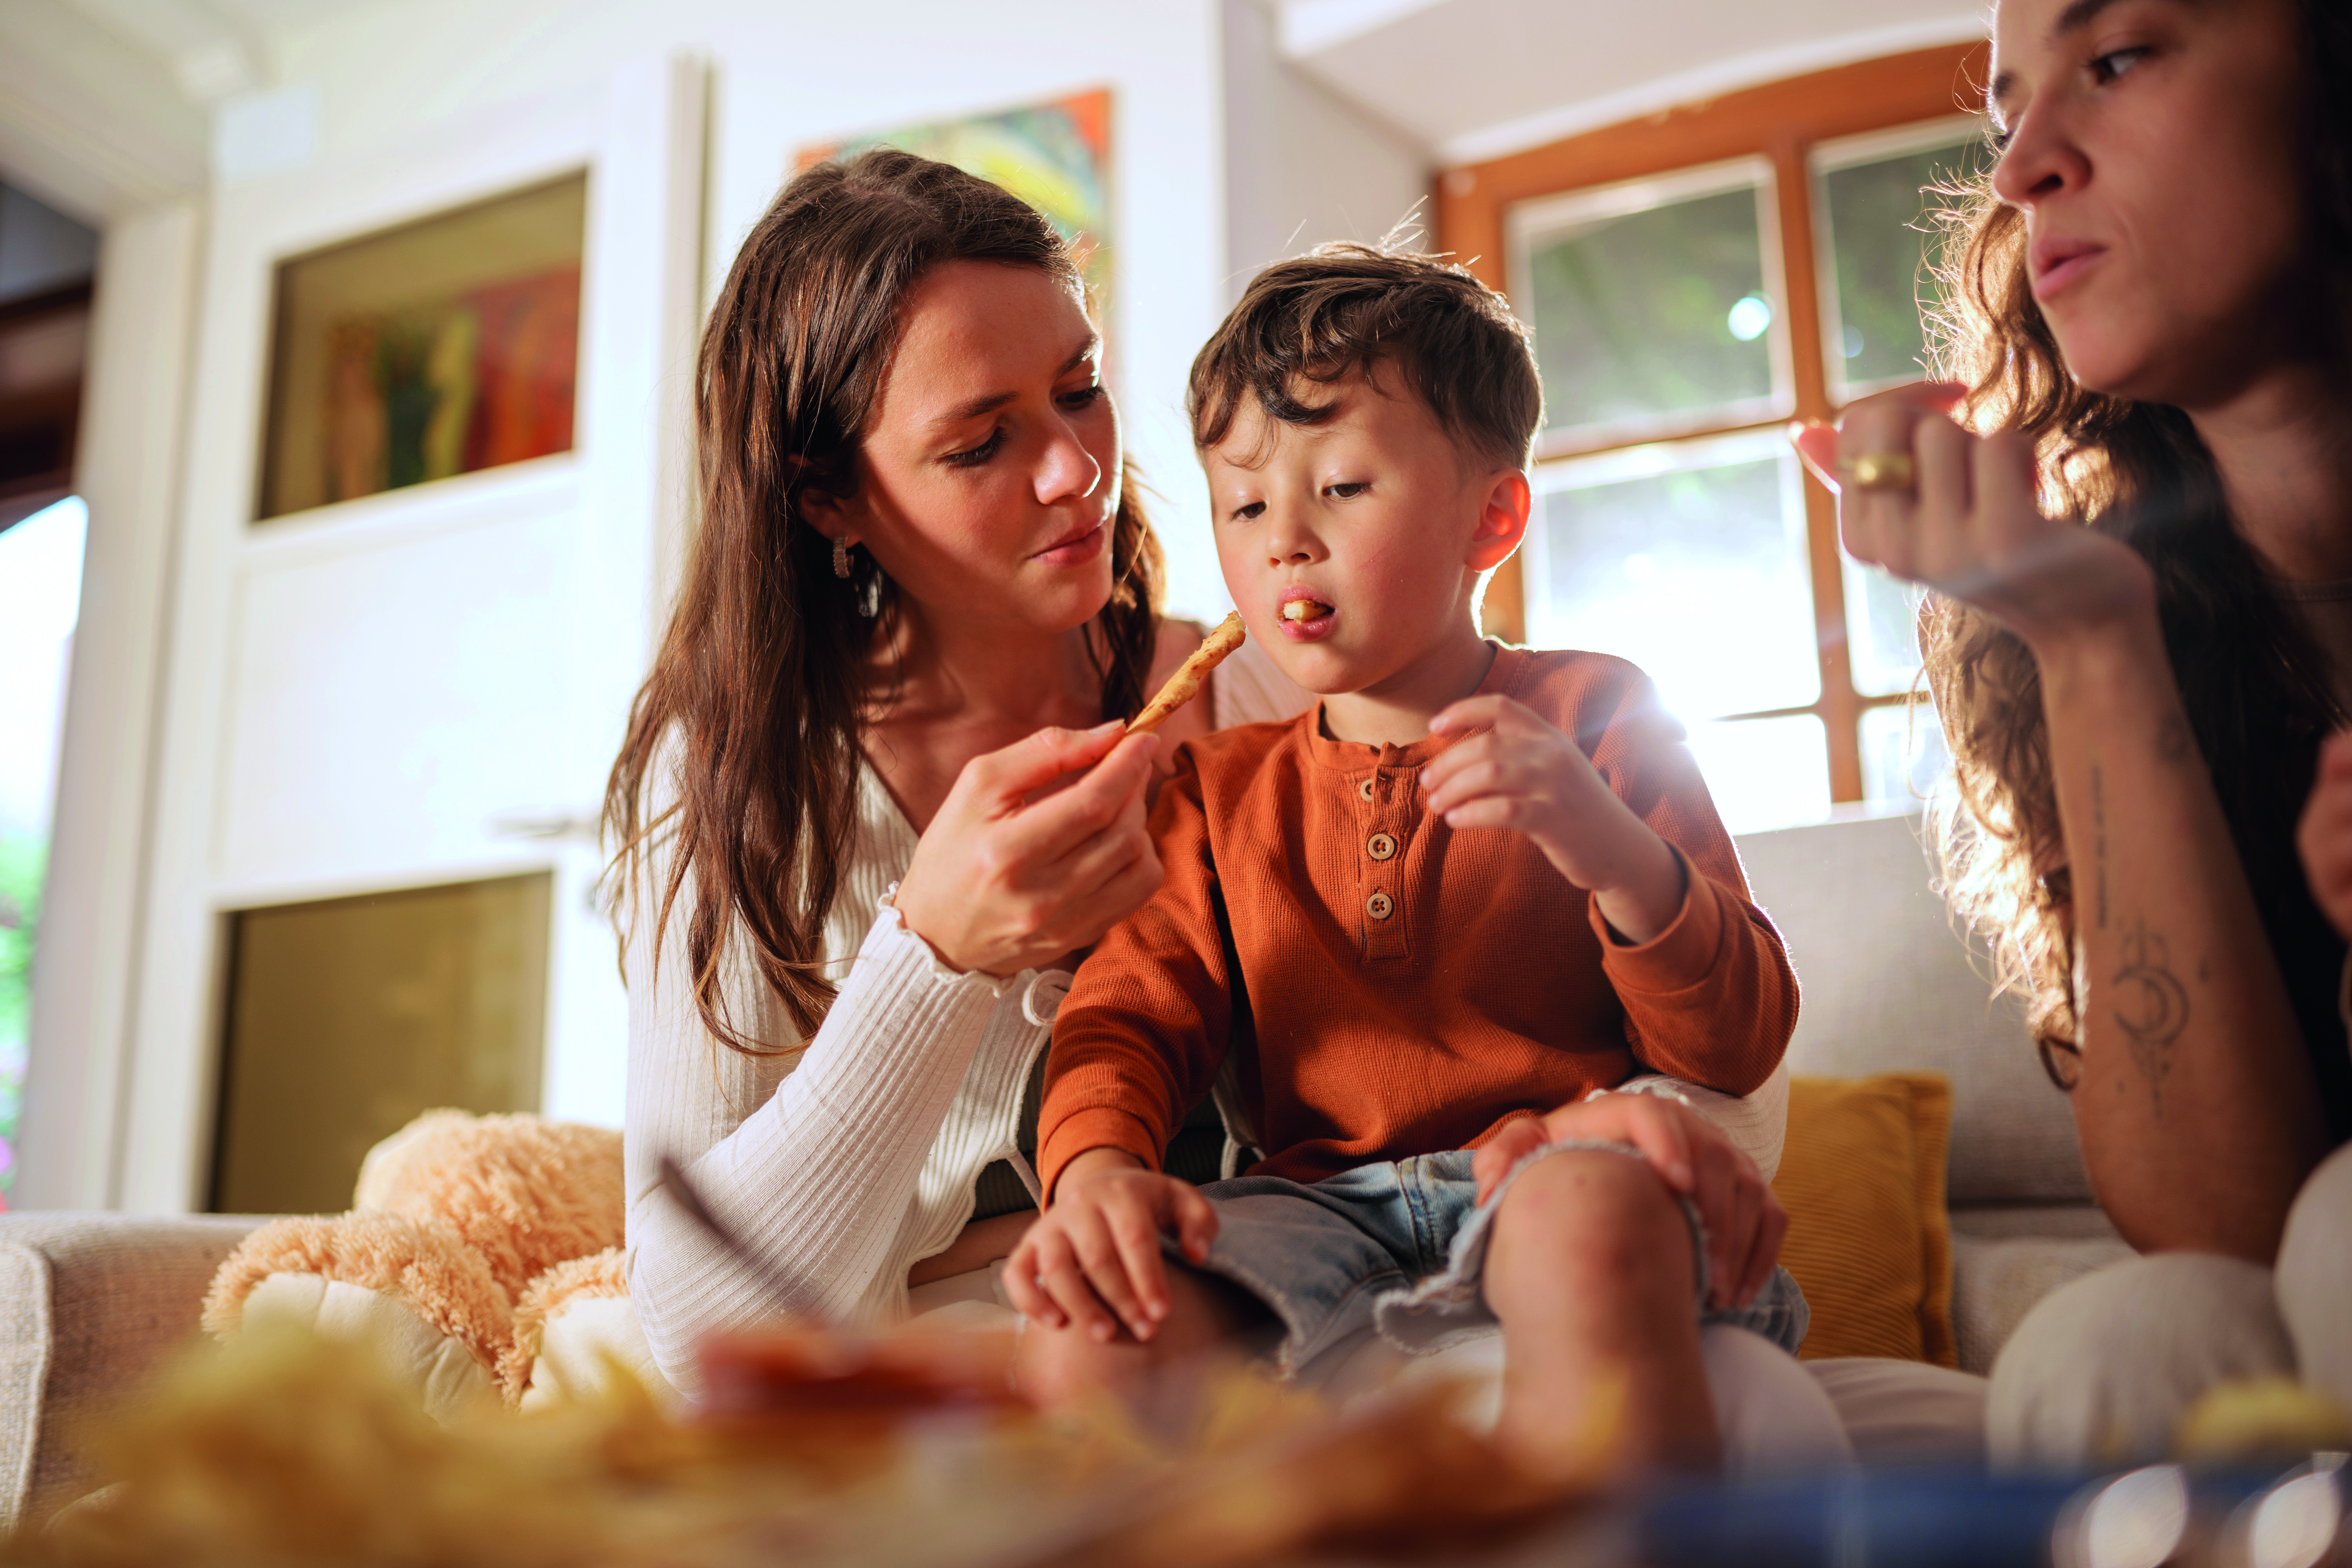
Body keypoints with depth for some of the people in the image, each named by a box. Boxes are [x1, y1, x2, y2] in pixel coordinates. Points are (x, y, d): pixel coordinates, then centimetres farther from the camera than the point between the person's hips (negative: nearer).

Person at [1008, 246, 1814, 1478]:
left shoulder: (1594, 717, 8)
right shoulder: (1218, 788, 19)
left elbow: (1740, 1050, 3)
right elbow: (1131, 1012, 11)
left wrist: (1617, 854, -18)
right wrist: (1098, 1165, -14)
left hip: (1571, 1162, -2)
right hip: (1322, 1199, 2)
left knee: (1584, 1217, -39)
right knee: (1083, 1350, -27)